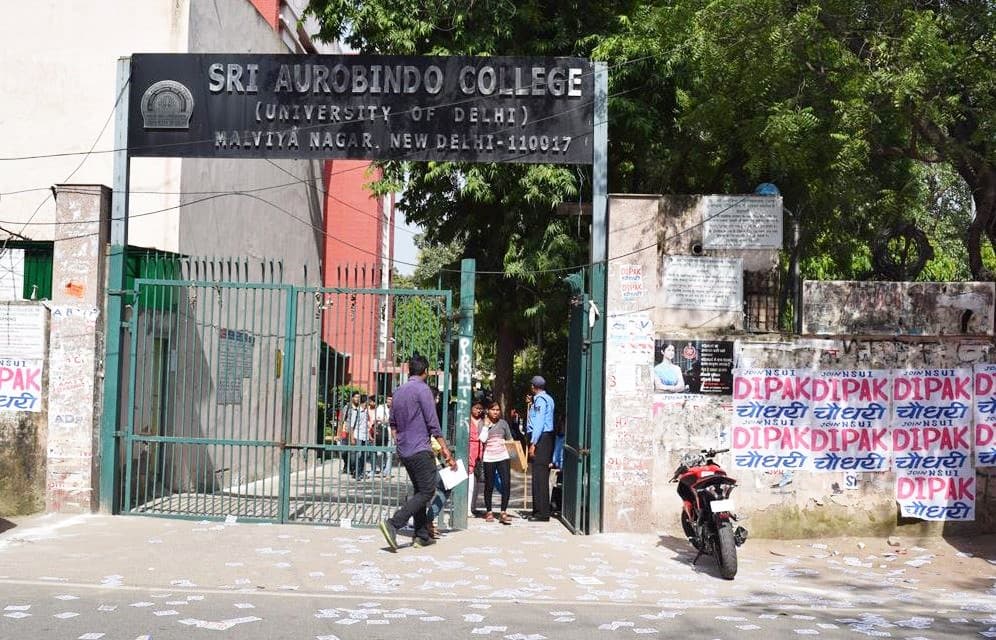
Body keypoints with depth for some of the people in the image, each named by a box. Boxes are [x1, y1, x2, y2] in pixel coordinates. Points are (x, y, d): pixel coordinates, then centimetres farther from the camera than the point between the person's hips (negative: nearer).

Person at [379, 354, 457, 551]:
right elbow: (432, 423, -14)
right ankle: (393, 524, -19)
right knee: (426, 492, -7)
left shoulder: (399, 391, 13)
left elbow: (393, 424, 18)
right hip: (420, 450, -9)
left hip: (403, 451, 9)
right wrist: (445, 449, -11)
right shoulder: (422, 389, -10)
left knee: (419, 491, 15)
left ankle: (421, 535, 13)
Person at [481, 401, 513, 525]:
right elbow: (483, 439, -12)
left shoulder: (503, 423, 9)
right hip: (489, 459, -1)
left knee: (506, 484, -8)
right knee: (489, 486, 6)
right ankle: (489, 512, 20)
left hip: (503, 457, 1)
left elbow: (510, 440, 15)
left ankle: (503, 513, -3)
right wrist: (486, 425, -8)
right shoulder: (483, 424, 3)